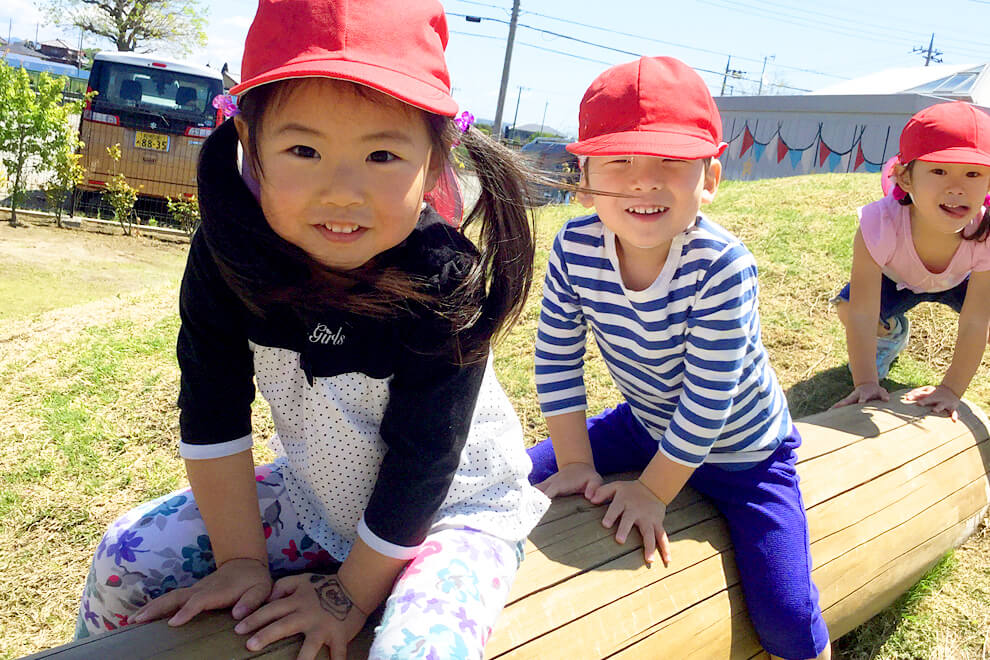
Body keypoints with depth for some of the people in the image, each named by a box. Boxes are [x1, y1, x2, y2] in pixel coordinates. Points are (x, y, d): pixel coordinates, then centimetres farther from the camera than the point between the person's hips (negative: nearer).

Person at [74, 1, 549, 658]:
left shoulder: (445, 282, -29)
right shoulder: (227, 252, -18)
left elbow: (420, 463, -23)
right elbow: (214, 412, -12)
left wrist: (351, 593, -15)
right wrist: (241, 561, -10)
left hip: (452, 510, -3)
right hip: (313, 495, 4)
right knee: (128, 557, 0)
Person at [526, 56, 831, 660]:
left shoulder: (722, 266, -32)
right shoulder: (575, 249, -21)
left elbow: (708, 398, -25)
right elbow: (557, 359, -10)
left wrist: (653, 491, -18)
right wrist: (576, 463, -7)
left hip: (740, 449, -4)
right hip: (645, 424, 4)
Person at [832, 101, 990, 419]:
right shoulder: (879, 224, -43)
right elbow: (862, 315, -37)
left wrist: (951, 389, -33)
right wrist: (866, 383, -37)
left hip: (959, 281, 0)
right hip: (897, 279, 0)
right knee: (847, 307, -24)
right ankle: (893, 332, 13)